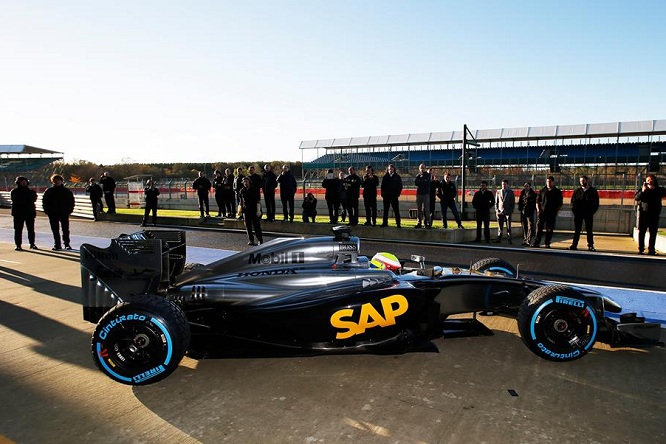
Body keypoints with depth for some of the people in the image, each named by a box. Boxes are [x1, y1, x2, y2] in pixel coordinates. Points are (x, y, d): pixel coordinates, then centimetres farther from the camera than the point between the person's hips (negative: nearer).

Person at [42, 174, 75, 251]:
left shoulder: (66, 191, 5)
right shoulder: (49, 191, 6)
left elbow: (71, 201, 7)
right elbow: (44, 201, 8)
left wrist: (69, 210, -4)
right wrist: (47, 211, -3)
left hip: (64, 213, -1)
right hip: (53, 214, 1)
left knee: (65, 229, 1)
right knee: (55, 230, 4)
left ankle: (67, 244, 8)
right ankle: (57, 244, 10)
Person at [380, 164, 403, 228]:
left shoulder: (397, 177, 5)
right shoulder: (385, 177, 7)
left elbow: (400, 186, 6)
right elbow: (382, 186, 8)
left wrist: (398, 194, -3)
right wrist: (382, 195, 0)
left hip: (394, 196, -1)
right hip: (386, 196, 2)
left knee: (396, 210, -1)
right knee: (385, 210, 7)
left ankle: (398, 224, 2)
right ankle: (385, 223, 13)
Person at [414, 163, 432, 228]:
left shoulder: (427, 175, 6)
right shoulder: (418, 175, 15)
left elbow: (427, 182, -10)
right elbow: (415, 182, -2)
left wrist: (420, 182, -4)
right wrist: (423, 182, -8)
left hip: (426, 194, -4)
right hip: (419, 194, 4)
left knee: (426, 209, -7)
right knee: (419, 209, 4)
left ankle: (428, 223, -6)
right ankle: (419, 223, 9)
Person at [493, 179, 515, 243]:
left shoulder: (511, 192, 7)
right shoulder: (498, 192, 11)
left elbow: (513, 203, 6)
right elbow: (496, 202, 13)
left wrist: (511, 210, -4)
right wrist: (496, 210, 2)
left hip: (507, 212, -2)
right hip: (500, 212, 2)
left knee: (508, 227, -2)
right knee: (500, 227, 2)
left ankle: (509, 240, 0)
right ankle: (499, 239, 5)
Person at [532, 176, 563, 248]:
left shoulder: (557, 192, 8)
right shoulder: (542, 190, 10)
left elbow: (560, 204, 9)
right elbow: (537, 201, 11)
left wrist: (556, 211, -3)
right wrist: (538, 209, -1)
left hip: (552, 214, 0)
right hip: (542, 212, 0)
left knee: (549, 229, 2)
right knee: (539, 227, -6)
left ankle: (547, 243, 10)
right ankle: (536, 242, -5)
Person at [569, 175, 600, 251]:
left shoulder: (593, 191, 6)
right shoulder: (577, 191, 11)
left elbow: (596, 203, 3)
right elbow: (573, 202, 8)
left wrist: (592, 212, -7)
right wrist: (574, 210, -4)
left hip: (588, 214, -1)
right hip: (578, 213, 2)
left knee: (589, 230, 2)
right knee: (577, 230, 4)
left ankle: (590, 246, 6)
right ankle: (574, 245, 6)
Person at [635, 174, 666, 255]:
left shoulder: (659, 189, 8)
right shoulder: (642, 189, 7)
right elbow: (636, 197, -4)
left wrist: (653, 189, -14)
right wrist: (643, 191, -16)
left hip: (654, 214, 1)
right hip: (643, 213, -1)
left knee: (653, 232, 1)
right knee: (641, 231, 0)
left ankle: (651, 249, 4)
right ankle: (641, 249, 6)